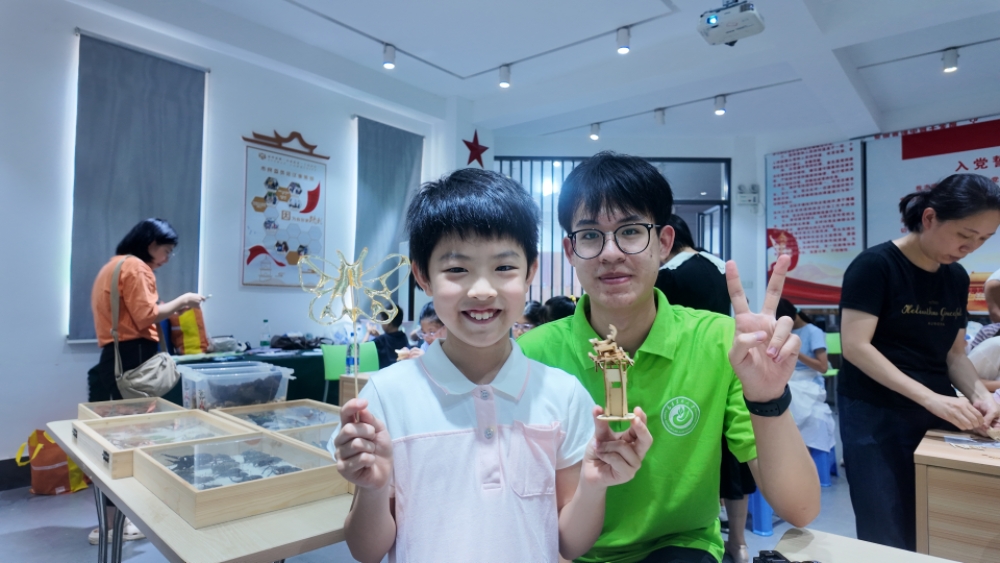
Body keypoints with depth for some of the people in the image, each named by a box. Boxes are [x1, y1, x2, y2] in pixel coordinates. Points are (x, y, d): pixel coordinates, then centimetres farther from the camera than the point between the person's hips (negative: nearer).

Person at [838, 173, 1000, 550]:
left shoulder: (957, 278, 10)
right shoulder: (875, 266, -12)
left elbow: (954, 353, 14)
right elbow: (856, 347, -19)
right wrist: (929, 397, -23)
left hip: (935, 416, 6)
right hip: (875, 417, -6)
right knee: (888, 538, 0)